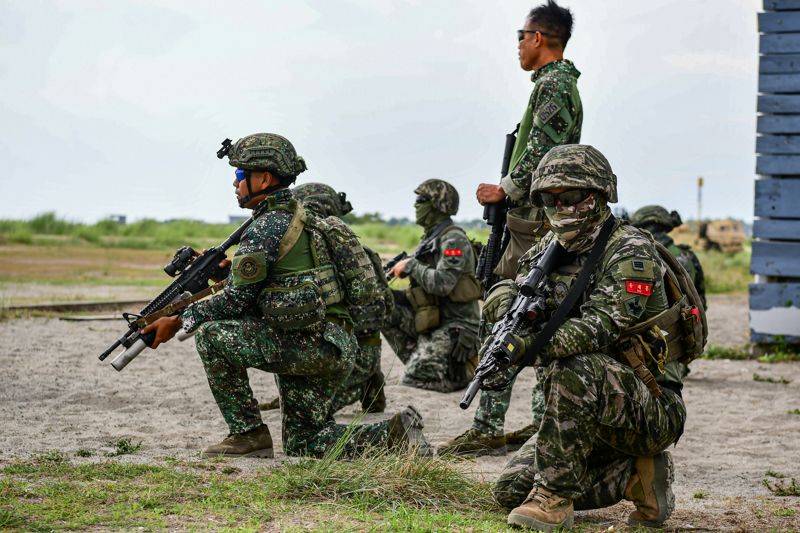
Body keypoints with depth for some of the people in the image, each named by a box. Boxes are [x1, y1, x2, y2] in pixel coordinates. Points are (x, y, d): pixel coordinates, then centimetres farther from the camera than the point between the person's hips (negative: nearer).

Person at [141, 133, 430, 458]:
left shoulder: (267, 227, -11)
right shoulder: (297, 220, 20)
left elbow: (234, 301, -12)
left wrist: (178, 321, -3)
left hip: (311, 343, -10)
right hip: (336, 349, 10)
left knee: (211, 336, -11)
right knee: (302, 444, 15)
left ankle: (248, 434, -5)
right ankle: (393, 434, 5)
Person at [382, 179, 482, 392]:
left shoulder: (454, 240, -14)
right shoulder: (429, 239, 15)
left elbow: (441, 284, -27)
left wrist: (411, 265, -14)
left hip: (454, 328, -9)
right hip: (430, 323, 9)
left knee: (414, 381, -17)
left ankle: (468, 369, 3)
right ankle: (420, 362, 2)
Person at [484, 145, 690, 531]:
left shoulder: (630, 250, -15)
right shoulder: (551, 250, 10)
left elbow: (601, 326, -28)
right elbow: (502, 292, 2)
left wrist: (528, 344, -43)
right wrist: (510, 303, -25)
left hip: (653, 412, -8)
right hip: (592, 415, 8)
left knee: (573, 370, -36)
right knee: (511, 491, -3)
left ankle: (555, 498, -25)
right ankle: (635, 477, 7)